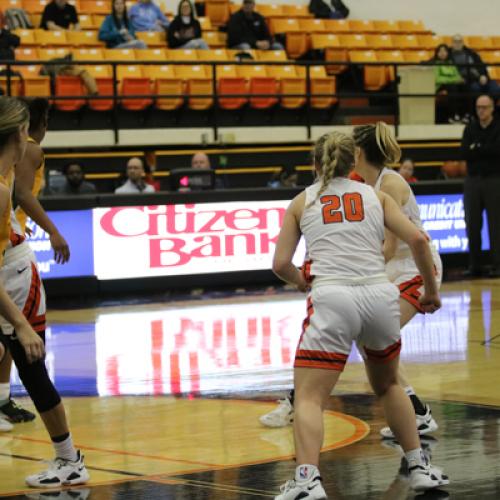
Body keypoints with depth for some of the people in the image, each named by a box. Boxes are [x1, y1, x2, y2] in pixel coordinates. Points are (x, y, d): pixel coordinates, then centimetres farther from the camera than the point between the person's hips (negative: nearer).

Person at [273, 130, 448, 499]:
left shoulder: (303, 201, 16)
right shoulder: (374, 196, 18)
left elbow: (281, 264, 11)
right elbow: (417, 240, 6)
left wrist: (302, 282, 31)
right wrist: (432, 291, 17)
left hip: (331, 299, -3)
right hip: (380, 296, 3)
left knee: (309, 399, -3)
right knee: (388, 385, 28)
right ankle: (420, 468, 23)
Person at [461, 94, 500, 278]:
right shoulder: (470, 128, 11)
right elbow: (464, 153, -2)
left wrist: (476, 148, -11)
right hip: (473, 179, 4)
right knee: (472, 225, 4)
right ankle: (474, 266, 11)